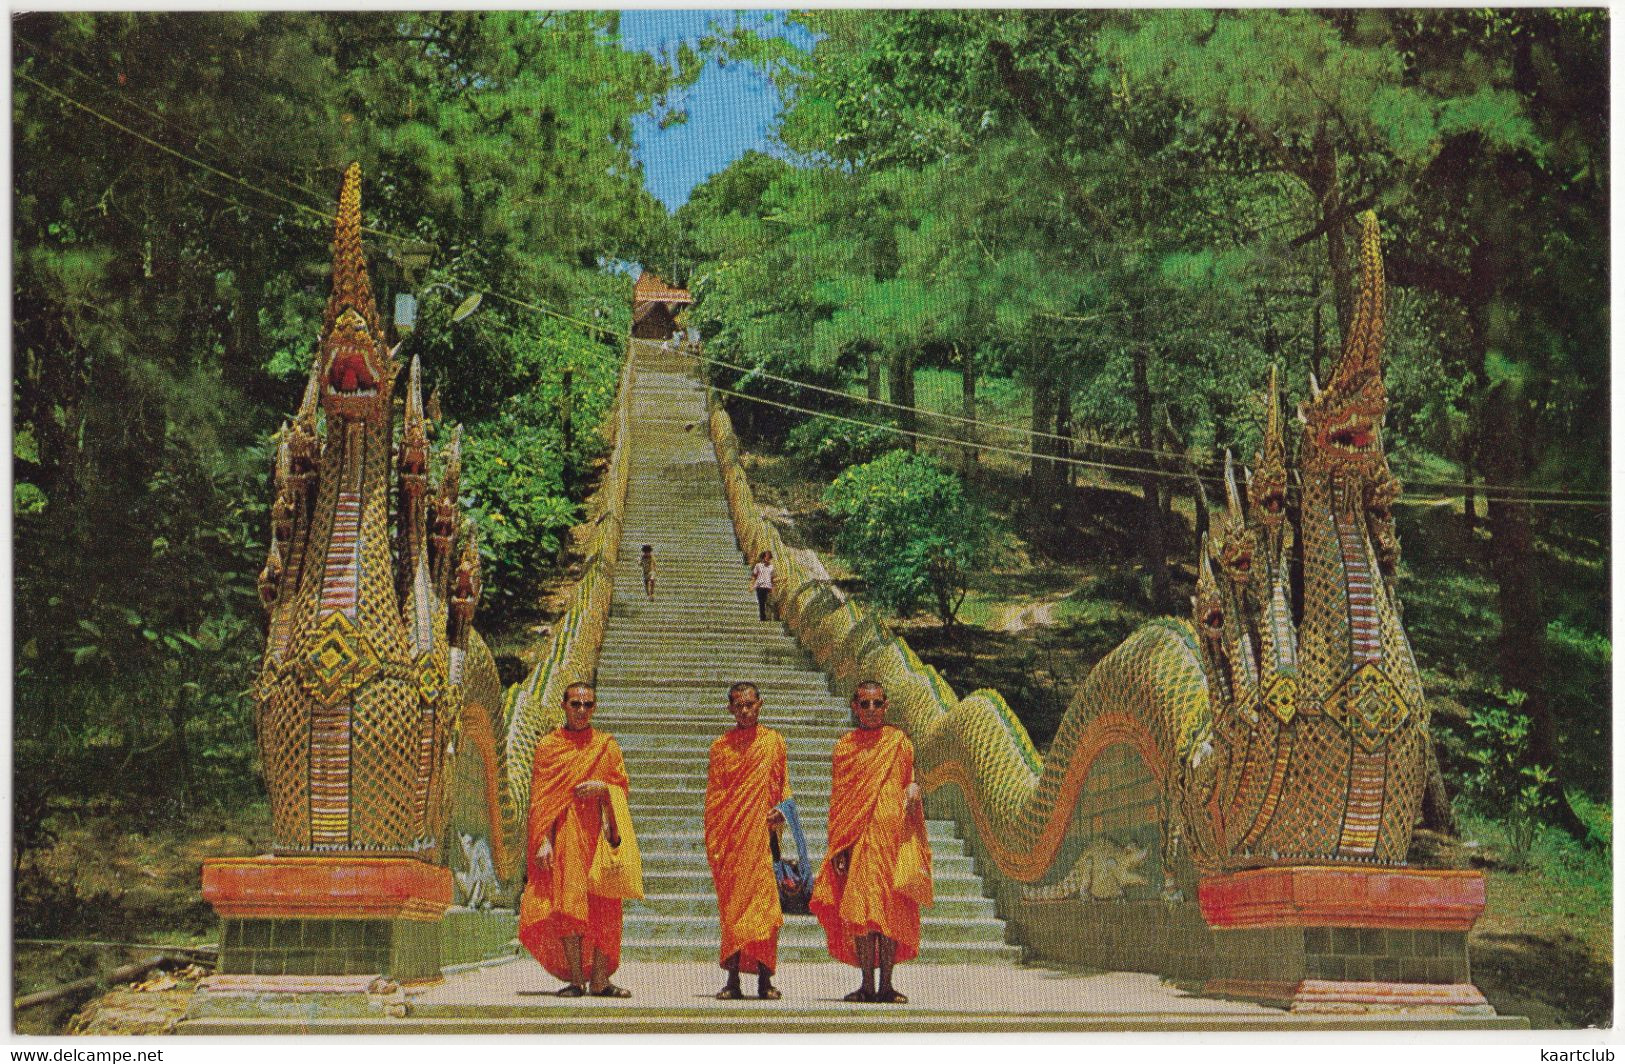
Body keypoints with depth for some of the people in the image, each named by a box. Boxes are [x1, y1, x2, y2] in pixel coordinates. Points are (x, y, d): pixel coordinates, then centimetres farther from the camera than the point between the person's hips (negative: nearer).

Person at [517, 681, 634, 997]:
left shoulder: (607, 746, 14)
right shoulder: (548, 746, 9)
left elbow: (621, 788, 10)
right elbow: (539, 797, 3)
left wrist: (601, 788, -12)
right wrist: (544, 840, -7)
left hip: (599, 831, 2)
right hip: (564, 833, -1)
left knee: (603, 906, -5)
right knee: (567, 901, -11)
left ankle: (600, 979, -2)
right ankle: (575, 979, -8)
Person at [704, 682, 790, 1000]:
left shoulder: (773, 741, 8)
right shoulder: (721, 746, 8)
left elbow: (782, 783, 14)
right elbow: (712, 794, 7)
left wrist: (782, 807, -7)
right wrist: (711, 842, 1)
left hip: (760, 832, 0)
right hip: (728, 836, 0)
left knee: (763, 900, -3)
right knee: (731, 904, 0)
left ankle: (765, 978, 1)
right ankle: (733, 979, 2)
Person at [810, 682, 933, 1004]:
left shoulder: (898, 741, 10)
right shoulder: (845, 746, 12)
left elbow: (910, 781, 13)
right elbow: (837, 796, 10)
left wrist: (914, 789, -13)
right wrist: (837, 846, 2)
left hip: (893, 831, -1)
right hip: (857, 837, 1)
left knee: (892, 908, -4)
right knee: (859, 908, -6)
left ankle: (886, 984, 1)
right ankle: (867, 984, -1)